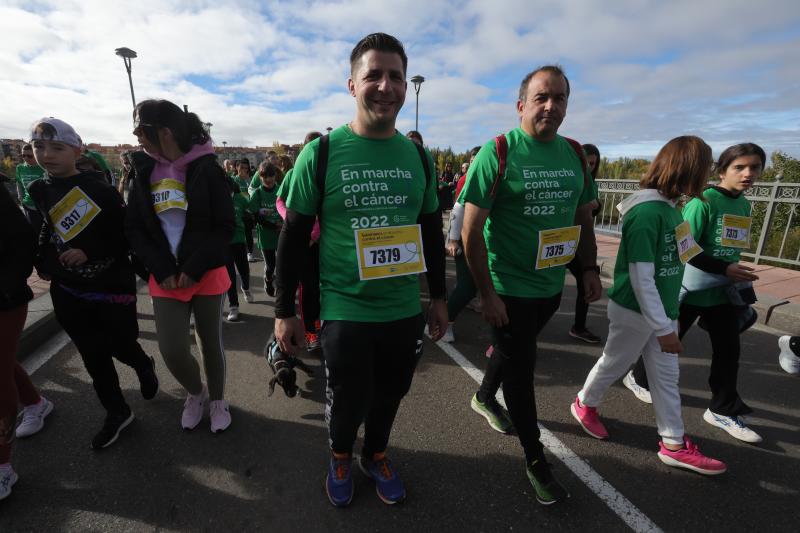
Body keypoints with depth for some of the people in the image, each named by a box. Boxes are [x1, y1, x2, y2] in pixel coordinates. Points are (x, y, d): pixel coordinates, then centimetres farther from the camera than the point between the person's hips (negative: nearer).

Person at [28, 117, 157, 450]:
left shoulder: (100, 189, -13)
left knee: (120, 344, 8)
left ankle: (144, 366, 43)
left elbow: (127, 236, -12)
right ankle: (117, 413, 26)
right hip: (67, 292, 5)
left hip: (112, 285, -5)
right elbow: (48, 232, 20)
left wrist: (89, 252, -19)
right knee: (93, 355, 10)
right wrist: (43, 262, 7)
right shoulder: (38, 191, 4)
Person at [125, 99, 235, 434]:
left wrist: (194, 269, -14)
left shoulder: (207, 169, -7)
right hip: (165, 277, 3)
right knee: (172, 351, -1)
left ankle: (217, 399, 34)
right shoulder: (143, 171, 6)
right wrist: (162, 270, -7)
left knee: (210, 342, 10)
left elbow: (225, 227, -9)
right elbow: (134, 228, 5)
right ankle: (195, 392, 31)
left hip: (207, 273, -3)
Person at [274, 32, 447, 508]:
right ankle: (341, 456, 46)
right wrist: (285, 311, -4)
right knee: (349, 401, 12)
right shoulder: (322, 152, -9)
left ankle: (376, 454, 49)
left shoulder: (418, 157, 2)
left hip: (405, 310, 4)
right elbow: (294, 237, -5)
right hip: (345, 311, -3)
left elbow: (432, 233, 10)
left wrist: (439, 296, 12)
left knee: (389, 396, 19)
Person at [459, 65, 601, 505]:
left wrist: (590, 268, 8)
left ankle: (484, 397, 53)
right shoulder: (498, 152, -14)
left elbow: (584, 216, 15)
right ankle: (535, 460, 28)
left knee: (514, 352, 24)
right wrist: (487, 293, -19)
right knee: (520, 371, 7)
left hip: (551, 286, 6)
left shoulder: (575, 154, 4)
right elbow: (471, 230, -18)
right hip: (509, 289, -6)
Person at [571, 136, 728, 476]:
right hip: (636, 311, -8)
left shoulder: (670, 208, 4)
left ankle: (674, 444, 29)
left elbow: (671, 261, 10)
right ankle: (584, 404, 37)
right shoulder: (646, 213, -24)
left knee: (666, 376, 15)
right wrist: (663, 328, -21)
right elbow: (641, 278, -25)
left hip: (661, 308, 8)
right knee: (614, 364, 12)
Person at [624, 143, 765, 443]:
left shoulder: (744, 206, 9)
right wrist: (724, 269, -22)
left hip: (723, 292, 7)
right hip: (692, 288, -7)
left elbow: (733, 247, 18)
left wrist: (737, 277, 15)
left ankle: (723, 411, 24)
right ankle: (639, 378, 31)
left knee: (729, 350, 9)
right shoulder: (704, 201, -16)